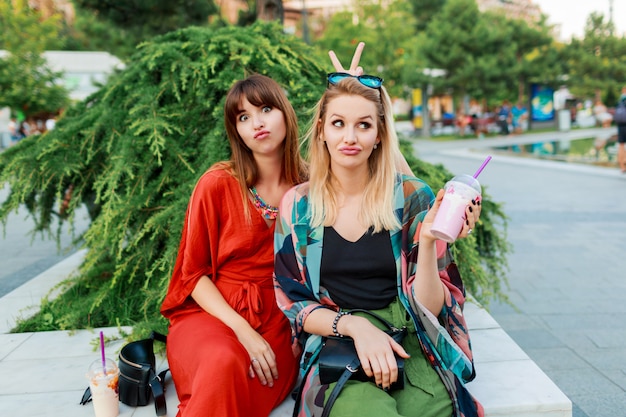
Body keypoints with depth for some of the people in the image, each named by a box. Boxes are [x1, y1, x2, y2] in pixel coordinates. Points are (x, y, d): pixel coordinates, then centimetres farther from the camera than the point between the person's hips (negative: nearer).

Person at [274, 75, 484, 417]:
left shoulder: (412, 197, -2)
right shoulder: (297, 206, 1)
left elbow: (428, 309, -2)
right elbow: (293, 304, 4)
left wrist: (427, 240, -18)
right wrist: (354, 325, -12)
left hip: (411, 344, 2)